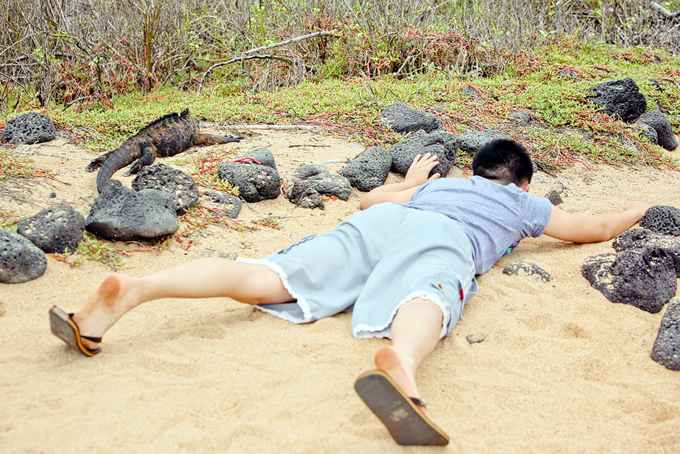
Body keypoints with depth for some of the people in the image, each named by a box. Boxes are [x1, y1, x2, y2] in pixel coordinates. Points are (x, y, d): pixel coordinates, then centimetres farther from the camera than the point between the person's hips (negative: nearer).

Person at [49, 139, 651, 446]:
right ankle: (398, 365, -73)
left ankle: (131, 290, -31)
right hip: (441, 241, -4)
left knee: (264, 278, -12)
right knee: (425, 303, -37)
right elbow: (596, 229, 49)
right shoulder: (525, 204, 38)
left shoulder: (440, 183, 44)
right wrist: (638, 211, 71)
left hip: (378, 224, 5)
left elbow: (369, 199, 55)